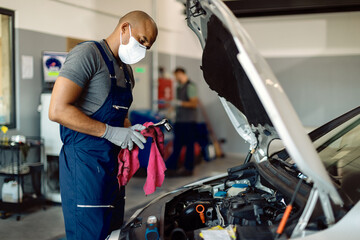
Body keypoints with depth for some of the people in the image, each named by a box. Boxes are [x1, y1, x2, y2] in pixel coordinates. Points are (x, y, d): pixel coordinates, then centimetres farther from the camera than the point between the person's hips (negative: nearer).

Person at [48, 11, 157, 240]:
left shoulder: (127, 71, 18)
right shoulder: (88, 54, -11)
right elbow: (58, 110, -20)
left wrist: (131, 131, 6)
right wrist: (110, 132, -19)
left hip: (113, 165, 9)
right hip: (85, 163, -9)